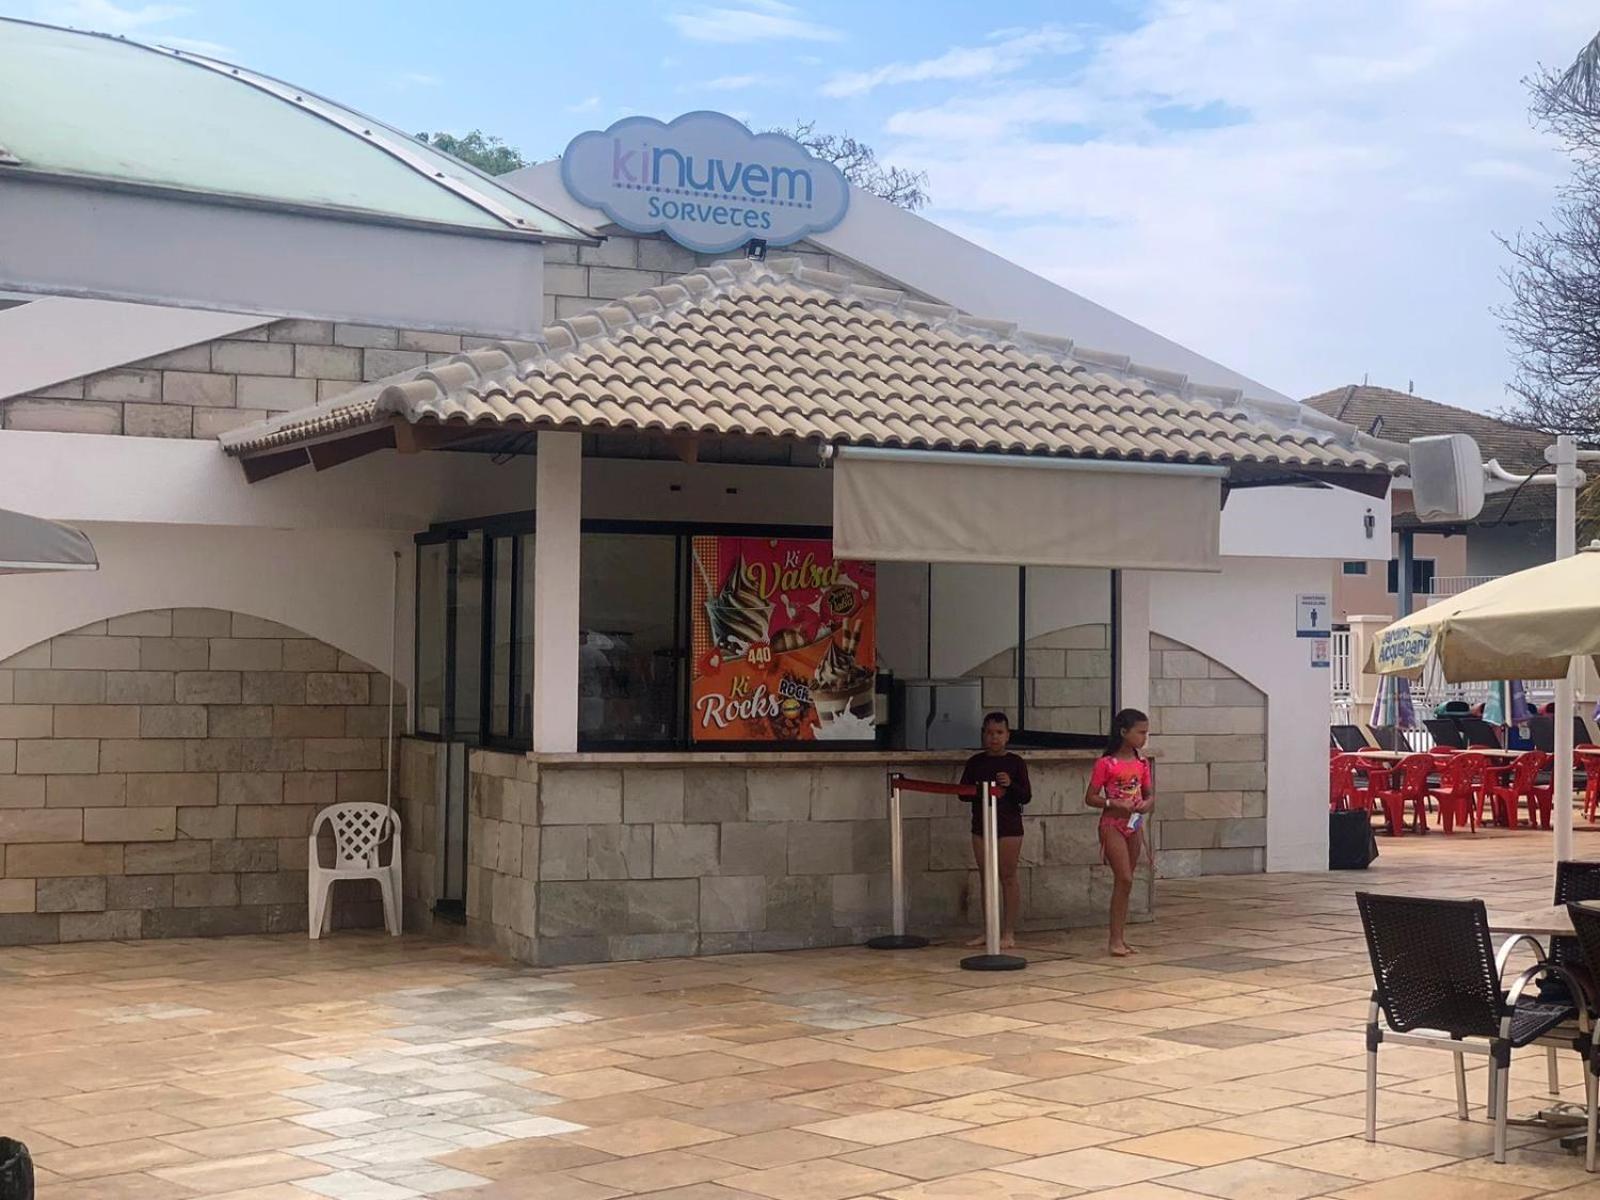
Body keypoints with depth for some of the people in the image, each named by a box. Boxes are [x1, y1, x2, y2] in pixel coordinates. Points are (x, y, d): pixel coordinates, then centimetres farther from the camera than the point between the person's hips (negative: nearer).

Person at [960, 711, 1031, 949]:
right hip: (981, 824, 4)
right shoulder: (975, 762, 7)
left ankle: (1008, 932, 4)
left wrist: (1011, 785, -21)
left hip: (1009, 825, -4)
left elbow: (1026, 796, -2)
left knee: (1008, 877, -1)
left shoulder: (1015, 763, -1)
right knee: (986, 878, 9)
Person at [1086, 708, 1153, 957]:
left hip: (1135, 825, 6)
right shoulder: (1106, 764, -10)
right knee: (1124, 879, -13)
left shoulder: (1142, 763, 7)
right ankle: (1115, 939, -8)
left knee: (1125, 881, 9)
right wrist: (1115, 804, -21)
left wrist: (1147, 803, -9)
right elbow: (1090, 798, -8)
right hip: (1113, 824, -6)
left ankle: (1121, 937, 15)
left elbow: (1150, 793, 14)